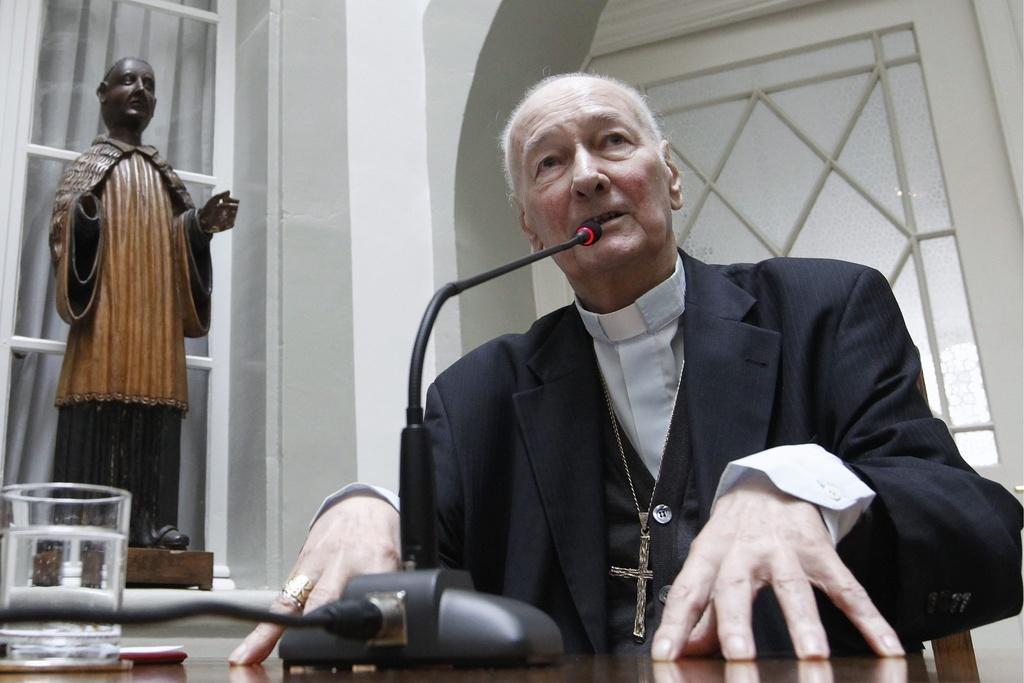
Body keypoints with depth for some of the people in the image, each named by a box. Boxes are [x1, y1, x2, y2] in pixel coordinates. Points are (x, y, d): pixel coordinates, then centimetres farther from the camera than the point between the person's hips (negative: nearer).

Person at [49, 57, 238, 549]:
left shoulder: (164, 176, 23)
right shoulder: (88, 166, 12)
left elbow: (181, 242, 19)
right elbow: (64, 233, 0)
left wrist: (204, 223, -1)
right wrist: (84, 214, -22)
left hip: (156, 319, 4)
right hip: (104, 317, -3)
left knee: (153, 418, -5)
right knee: (99, 418, -12)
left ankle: (148, 521, -7)